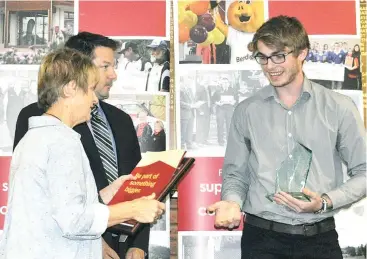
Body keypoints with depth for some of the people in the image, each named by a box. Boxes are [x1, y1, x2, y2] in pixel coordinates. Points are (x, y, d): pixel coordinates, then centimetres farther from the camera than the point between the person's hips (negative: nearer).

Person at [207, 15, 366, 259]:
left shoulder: (339, 108, -1)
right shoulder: (246, 111, 4)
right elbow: (235, 172, 9)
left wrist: (325, 202, -12)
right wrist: (232, 202, -11)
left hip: (320, 239, 0)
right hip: (262, 239, 1)